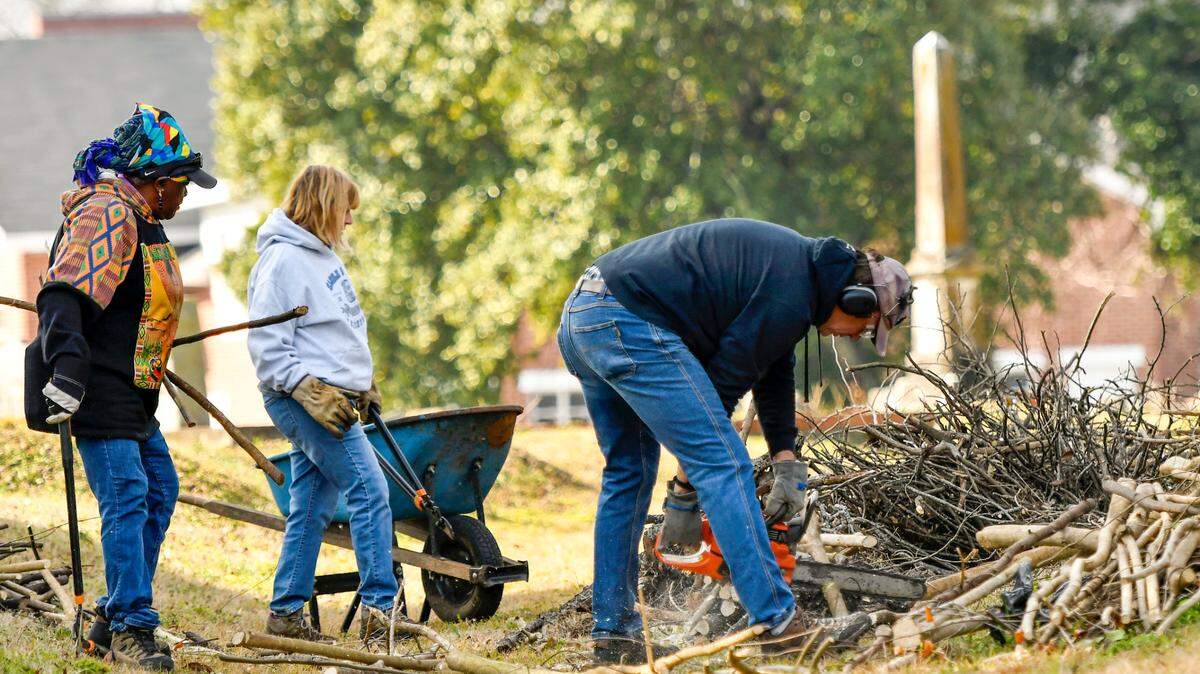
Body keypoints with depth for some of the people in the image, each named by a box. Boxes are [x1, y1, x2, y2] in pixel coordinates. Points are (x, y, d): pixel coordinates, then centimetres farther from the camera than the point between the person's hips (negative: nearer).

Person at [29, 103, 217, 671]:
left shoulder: (138, 219, 18)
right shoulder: (108, 214, -16)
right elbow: (63, 298, -27)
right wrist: (67, 372, -37)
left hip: (131, 392, 11)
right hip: (97, 391, -11)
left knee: (159, 489, 14)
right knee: (126, 498, -12)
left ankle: (114, 617, 20)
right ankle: (131, 627, -10)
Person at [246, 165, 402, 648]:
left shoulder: (322, 255, 17)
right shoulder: (283, 260, -13)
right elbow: (267, 347, -16)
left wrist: (364, 384, 23)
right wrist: (309, 391, -21)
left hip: (333, 397, 10)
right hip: (305, 397, -10)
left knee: (312, 508, 10)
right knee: (369, 490, -15)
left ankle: (286, 611, 14)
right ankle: (379, 609, -17)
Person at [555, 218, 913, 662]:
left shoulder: (798, 261, 18)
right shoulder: (790, 297, -11)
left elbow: (776, 370, 21)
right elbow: (724, 383, -9)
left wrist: (787, 463, 13)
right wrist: (684, 497, -1)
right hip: (630, 324, -11)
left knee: (628, 471, 19)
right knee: (724, 464, -9)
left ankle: (612, 632, 21)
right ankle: (778, 623, -11)